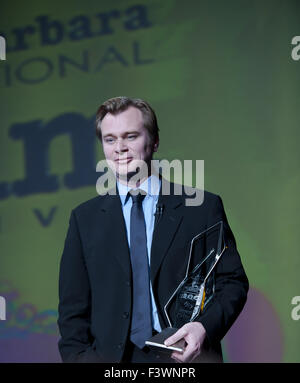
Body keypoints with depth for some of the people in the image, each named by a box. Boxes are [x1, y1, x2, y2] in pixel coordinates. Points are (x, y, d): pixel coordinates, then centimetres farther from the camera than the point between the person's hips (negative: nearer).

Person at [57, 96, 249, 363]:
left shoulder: (203, 208, 8)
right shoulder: (85, 218, 15)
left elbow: (233, 282, 8)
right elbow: (73, 307, 14)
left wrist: (205, 327, -10)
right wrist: (78, 355, -2)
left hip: (185, 356, -1)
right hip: (111, 359, 1)